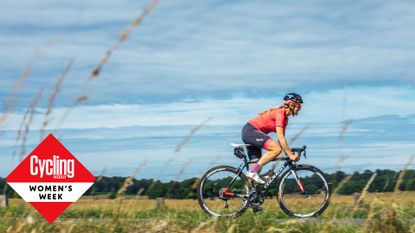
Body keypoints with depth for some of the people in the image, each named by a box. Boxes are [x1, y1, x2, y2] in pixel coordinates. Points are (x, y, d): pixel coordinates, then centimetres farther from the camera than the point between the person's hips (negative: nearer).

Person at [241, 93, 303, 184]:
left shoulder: (285, 118, 14)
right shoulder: (280, 112, -16)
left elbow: (282, 139, 14)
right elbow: (280, 137, -23)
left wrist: (288, 153, 5)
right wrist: (290, 155, -23)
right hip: (250, 131, -11)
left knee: (257, 164, 7)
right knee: (277, 149, -24)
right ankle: (252, 172, -22)